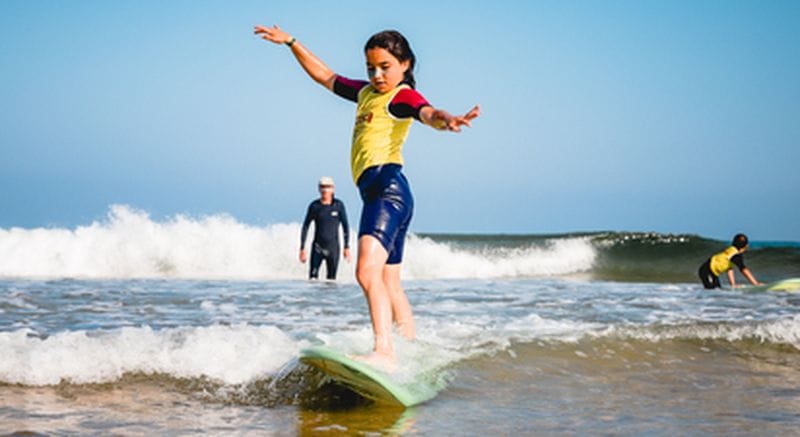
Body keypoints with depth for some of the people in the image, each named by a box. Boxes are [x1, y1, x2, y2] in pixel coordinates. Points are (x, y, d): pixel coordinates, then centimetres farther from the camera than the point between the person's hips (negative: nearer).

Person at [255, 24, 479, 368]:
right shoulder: (366, 92, 22)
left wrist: (448, 120, -49)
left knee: (368, 270, -26)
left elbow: (429, 113, -26)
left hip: (388, 186, -10)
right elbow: (325, 76, 35)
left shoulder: (404, 96, -4)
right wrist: (290, 42, 38)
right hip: (376, 192, 10)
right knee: (389, 285, 12)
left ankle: (384, 352, -36)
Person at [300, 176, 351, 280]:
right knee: (313, 277, -15)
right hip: (318, 247, 0)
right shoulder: (314, 206, -4)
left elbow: (345, 226, 1)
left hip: (333, 248, 0)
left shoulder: (339, 205, -4)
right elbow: (305, 227, 2)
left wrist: (347, 248, -3)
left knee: (331, 279, 2)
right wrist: (302, 248, -2)